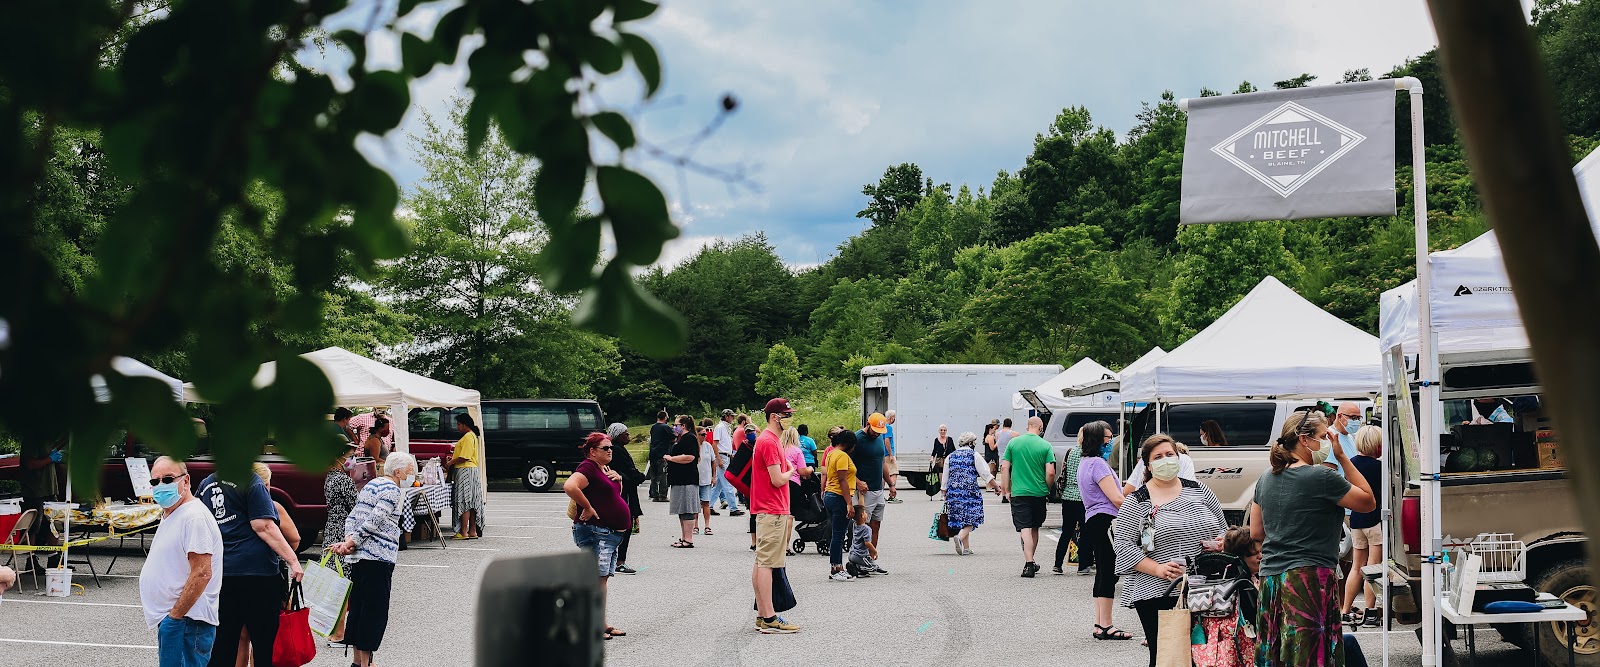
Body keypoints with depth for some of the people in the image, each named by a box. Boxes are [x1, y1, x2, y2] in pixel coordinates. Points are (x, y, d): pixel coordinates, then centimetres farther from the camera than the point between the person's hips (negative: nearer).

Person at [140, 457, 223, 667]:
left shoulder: (194, 516, -15)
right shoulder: (169, 515, 19)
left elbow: (201, 574, -22)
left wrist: (174, 616, -21)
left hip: (185, 621, -11)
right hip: (170, 619, 11)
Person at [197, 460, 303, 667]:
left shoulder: (206, 484, 11)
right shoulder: (251, 481, -9)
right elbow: (263, 526, -16)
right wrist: (292, 560, -15)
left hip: (220, 571, 6)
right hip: (257, 571, -6)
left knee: (222, 644, 10)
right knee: (265, 642, 2)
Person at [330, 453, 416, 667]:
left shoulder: (371, 484, 19)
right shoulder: (392, 490, -11)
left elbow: (352, 517, 13)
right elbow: (373, 522, -17)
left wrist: (348, 541, 0)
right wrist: (351, 543, -11)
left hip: (358, 557, 10)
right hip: (377, 557, -10)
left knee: (358, 606, 12)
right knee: (375, 610, -4)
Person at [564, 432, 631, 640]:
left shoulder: (604, 469, 18)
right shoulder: (588, 467, -13)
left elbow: (616, 494, 30)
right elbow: (569, 486, -30)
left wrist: (618, 479, 9)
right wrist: (587, 508, -22)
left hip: (610, 534, 10)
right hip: (594, 531, -10)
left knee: (602, 578, 12)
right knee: (596, 578, -12)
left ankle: (602, 624, 16)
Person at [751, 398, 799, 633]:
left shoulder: (768, 440, 18)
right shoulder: (769, 442, -15)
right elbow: (777, 480, -19)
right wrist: (790, 471, 0)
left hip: (766, 510, 11)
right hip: (772, 511, -11)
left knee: (761, 562, 10)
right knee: (766, 563, -9)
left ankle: (762, 616, 15)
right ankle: (769, 619, -9)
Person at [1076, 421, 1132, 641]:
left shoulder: (1085, 462, 19)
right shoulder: (1098, 464, -13)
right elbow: (1116, 499, -16)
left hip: (1093, 521, 11)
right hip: (1105, 521, -11)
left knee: (1103, 573, 13)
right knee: (1108, 573, -8)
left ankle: (1099, 624, 16)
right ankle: (1105, 625, -6)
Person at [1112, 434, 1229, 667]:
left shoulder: (1198, 490, 12)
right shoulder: (1137, 502, 0)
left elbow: (1222, 528, 21)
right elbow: (1123, 545, -5)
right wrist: (1158, 569, -15)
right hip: (1156, 593, -3)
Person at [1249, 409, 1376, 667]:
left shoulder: (1266, 479, 11)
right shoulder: (1321, 478, -10)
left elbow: (1256, 532, 18)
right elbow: (1369, 502, 2)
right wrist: (1343, 458, 3)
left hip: (1270, 578, 7)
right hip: (1310, 578, -7)